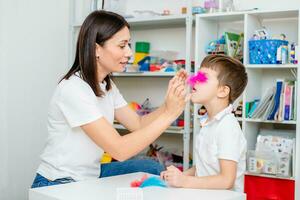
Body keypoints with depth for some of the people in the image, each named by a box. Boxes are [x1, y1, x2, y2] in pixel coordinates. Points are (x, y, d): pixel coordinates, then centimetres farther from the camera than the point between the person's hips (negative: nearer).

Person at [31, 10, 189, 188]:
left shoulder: (107, 85, 5)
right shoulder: (74, 90, -25)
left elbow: (139, 124, 1)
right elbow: (119, 150, -28)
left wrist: (169, 105, -15)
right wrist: (169, 115, -27)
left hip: (90, 176, 9)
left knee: (151, 169, 6)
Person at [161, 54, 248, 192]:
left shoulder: (228, 127, -15)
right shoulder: (208, 123, 11)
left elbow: (226, 180, -19)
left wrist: (184, 181, -19)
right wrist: (181, 175, 5)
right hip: (204, 192, 7)